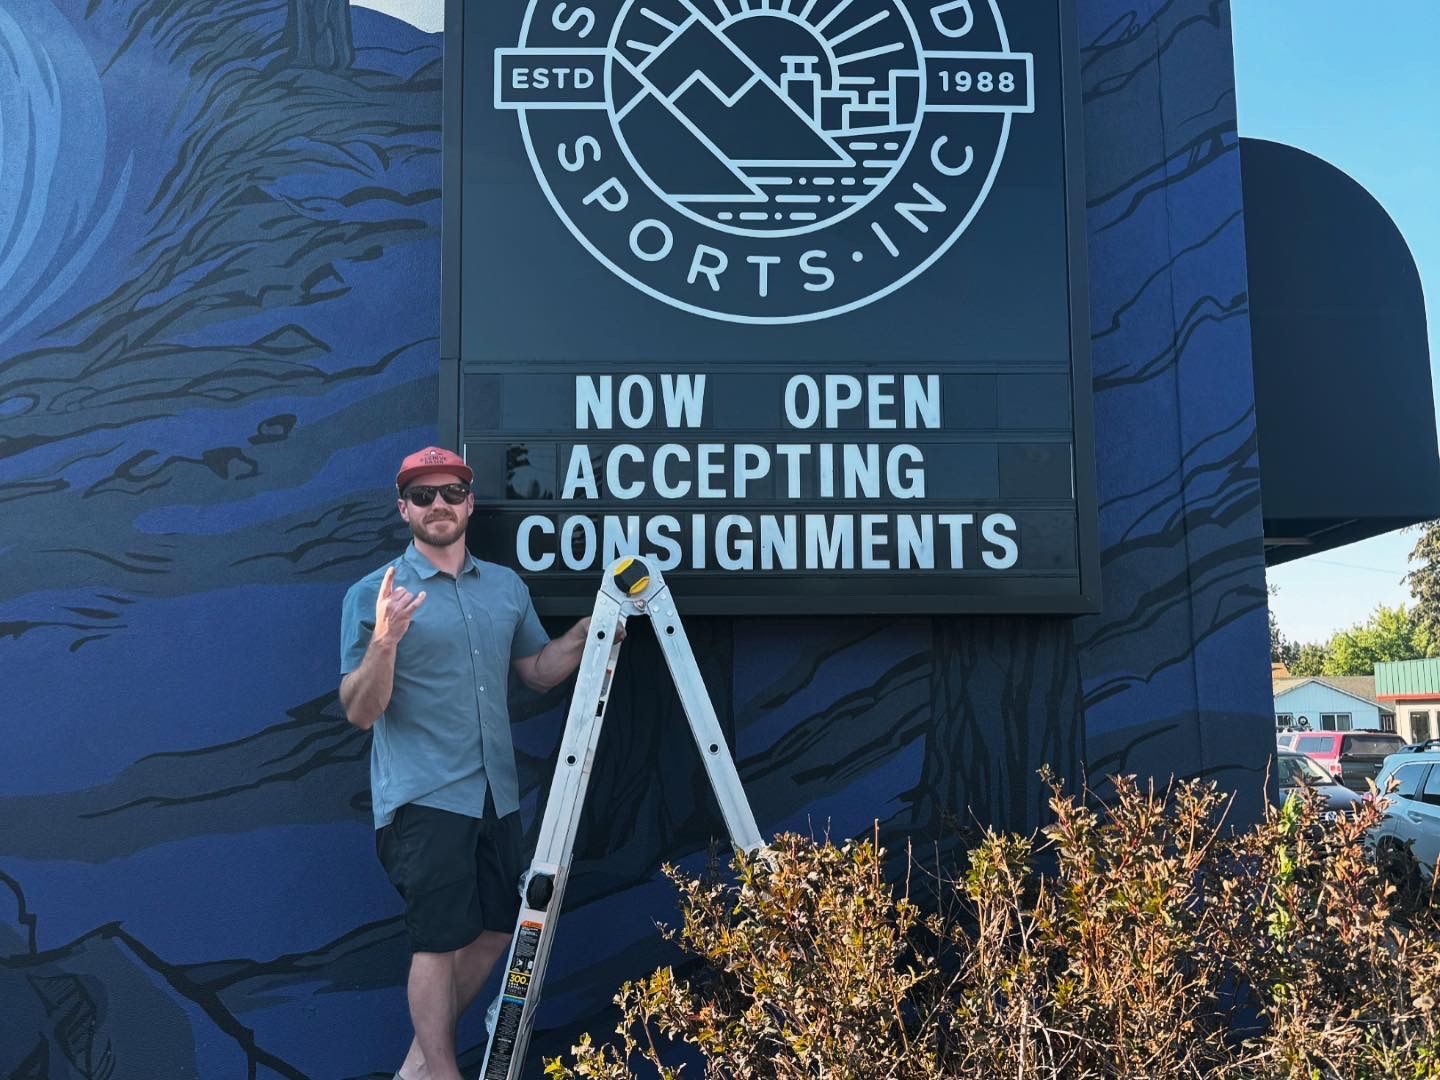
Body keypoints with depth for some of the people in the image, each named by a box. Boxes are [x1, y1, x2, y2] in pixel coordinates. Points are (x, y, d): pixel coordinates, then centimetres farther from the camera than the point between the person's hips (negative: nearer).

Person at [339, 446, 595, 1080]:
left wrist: (589, 629, 2)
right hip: (423, 796, -6)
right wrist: (384, 641, -28)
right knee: (440, 940, -1)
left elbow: (538, 670, 18)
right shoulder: (373, 595, -7)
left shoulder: (508, 587, 10)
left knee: (495, 930, 14)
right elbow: (359, 713, -11)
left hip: (496, 792, 7)